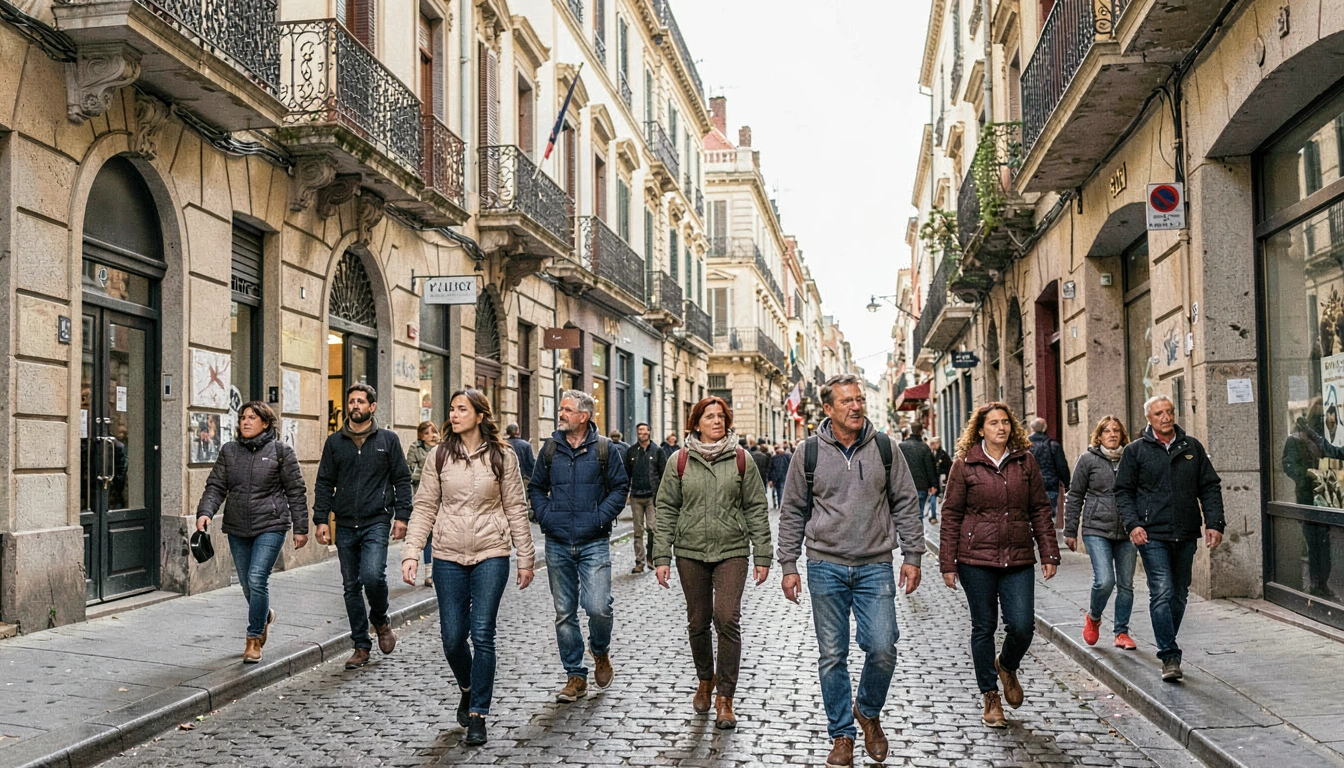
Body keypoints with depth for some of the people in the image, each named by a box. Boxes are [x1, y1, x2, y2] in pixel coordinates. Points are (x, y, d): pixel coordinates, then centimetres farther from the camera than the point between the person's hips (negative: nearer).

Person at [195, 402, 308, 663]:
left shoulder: (281, 452, -2)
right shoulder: (229, 451, 7)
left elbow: (296, 491, 0)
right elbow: (216, 486, 4)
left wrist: (300, 528, -2)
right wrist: (205, 512, -15)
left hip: (270, 526, -4)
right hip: (237, 528, 4)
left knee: (257, 580, -15)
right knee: (247, 585, 12)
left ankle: (254, 638, -2)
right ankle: (265, 616, 42)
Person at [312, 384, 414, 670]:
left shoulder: (388, 439, 3)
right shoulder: (335, 442, 8)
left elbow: (402, 480, 4)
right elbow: (324, 483, 9)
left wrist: (401, 516, -5)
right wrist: (321, 519, 0)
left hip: (376, 522, -3)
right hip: (345, 526, 3)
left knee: (373, 575, -20)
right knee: (351, 587, 6)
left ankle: (380, 619, 11)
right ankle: (361, 646, 17)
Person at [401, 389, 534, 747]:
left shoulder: (502, 456, -1)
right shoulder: (440, 456, 2)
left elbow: (516, 509, 2)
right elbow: (425, 507, 3)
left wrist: (525, 559, 2)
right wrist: (411, 552, -6)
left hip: (491, 556, -2)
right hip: (449, 557, 2)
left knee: (482, 635, -5)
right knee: (452, 637, 5)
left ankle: (477, 715, 6)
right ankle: (467, 688, 35)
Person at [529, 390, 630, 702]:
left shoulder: (603, 448, -1)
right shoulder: (551, 449, 6)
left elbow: (621, 487, 4)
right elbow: (536, 487, 16)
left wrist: (601, 517, -8)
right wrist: (545, 516, 0)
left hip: (594, 543, -3)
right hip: (558, 544, 3)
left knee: (598, 607, -12)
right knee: (564, 613, 6)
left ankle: (600, 652, 20)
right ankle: (575, 676, 18)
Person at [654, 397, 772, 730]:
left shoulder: (741, 459, 2)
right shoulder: (681, 461, 3)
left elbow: (756, 509, 5)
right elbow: (666, 510, 5)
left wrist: (762, 556, 2)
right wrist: (662, 556, -1)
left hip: (732, 551, -1)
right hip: (690, 552, 1)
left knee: (727, 618, -13)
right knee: (698, 621, 9)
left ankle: (725, 697, -1)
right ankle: (705, 680, 34)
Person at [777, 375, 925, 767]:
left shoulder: (885, 448, 2)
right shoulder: (809, 452, 0)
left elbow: (906, 504, 8)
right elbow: (792, 513, 6)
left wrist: (912, 556, 3)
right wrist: (788, 565, 3)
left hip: (875, 566, 0)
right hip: (826, 566, 0)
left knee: (882, 649, -7)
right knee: (833, 656, 5)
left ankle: (868, 712, 22)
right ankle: (841, 735, 19)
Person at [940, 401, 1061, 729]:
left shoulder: (1025, 461, 6)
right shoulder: (965, 464, -1)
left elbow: (1040, 510, 10)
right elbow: (951, 516, 1)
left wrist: (1049, 554, 4)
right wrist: (948, 563, -2)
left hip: (1018, 558, 2)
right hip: (977, 558, -2)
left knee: (1023, 626, -6)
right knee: (984, 627, 6)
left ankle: (1007, 666, 28)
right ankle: (990, 697, 21)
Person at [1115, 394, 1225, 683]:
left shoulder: (1192, 447, 11)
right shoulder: (1135, 451, 3)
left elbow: (1210, 487, 12)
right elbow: (1123, 491, 4)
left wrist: (1214, 523, 1)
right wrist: (1133, 524, -10)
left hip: (1186, 535, 4)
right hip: (1152, 536, -3)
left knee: (1179, 594, 11)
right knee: (1162, 594, -11)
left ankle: (1166, 645, 28)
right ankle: (1170, 657, -9)